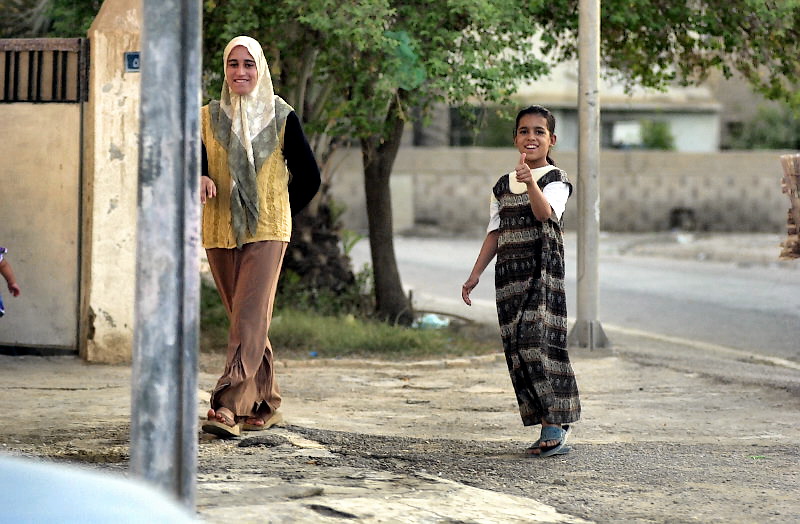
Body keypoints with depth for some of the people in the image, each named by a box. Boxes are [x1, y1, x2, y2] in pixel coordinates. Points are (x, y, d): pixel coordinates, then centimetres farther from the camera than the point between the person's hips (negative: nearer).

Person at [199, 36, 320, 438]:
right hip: (220, 233, 3)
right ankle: (266, 406, 20)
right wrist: (200, 179, -17)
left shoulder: (281, 117, 3)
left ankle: (228, 408, -25)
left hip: (266, 233, -3)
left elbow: (308, 177, 9)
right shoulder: (207, 119, 8)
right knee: (244, 321, 9)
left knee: (249, 318, -15)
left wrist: (280, 213, 9)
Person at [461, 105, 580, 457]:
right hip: (509, 273, 6)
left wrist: (531, 182, -39)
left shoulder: (556, 179, -1)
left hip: (543, 268, -6)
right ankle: (547, 426, 3)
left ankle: (556, 427, -15)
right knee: (517, 347, 1)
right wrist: (475, 275, 14)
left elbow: (545, 212, -22)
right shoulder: (502, 186, 16)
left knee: (540, 339, -16)